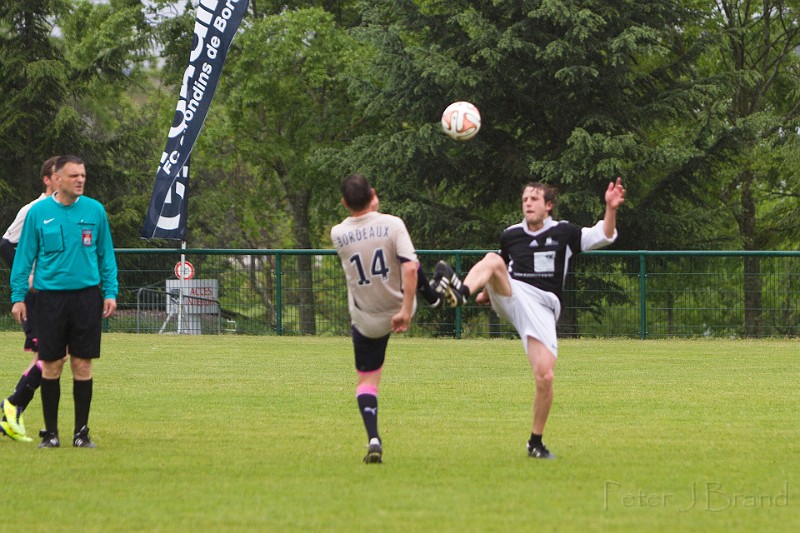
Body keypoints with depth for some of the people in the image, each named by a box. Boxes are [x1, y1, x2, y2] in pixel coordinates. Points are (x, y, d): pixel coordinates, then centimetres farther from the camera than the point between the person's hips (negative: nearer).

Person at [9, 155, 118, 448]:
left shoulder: (95, 210, 4)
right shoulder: (39, 212, 0)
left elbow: (106, 255, 10)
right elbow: (24, 256, 4)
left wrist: (110, 292, 2)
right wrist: (18, 296, 0)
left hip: (87, 296, 1)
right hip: (51, 296, -1)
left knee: (82, 366, 2)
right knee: (51, 366, 1)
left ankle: (81, 432, 10)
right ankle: (50, 432, 10)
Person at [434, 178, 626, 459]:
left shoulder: (563, 233, 7)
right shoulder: (510, 235, 15)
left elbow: (603, 237, -2)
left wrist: (611, 209, -18)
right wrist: (489, 291, 16)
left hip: (542, 307, -1)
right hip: (512, 296, 1)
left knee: (545, 377, -14)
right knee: (493, 260, -29)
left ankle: (536, 441, 5)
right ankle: (460, 293, -59)